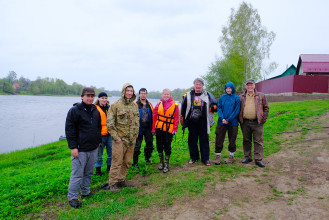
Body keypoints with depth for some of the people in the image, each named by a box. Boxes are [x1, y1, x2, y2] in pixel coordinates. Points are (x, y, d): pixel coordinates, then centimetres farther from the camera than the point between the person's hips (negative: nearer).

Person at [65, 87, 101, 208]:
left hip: (93, 148, 6)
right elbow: (69, 129, -11)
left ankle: (85, 192, 32)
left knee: (89, 172, 16)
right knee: (77, 173, -1)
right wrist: (73, 147, -14)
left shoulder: (95, 110, 12)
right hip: (80, 149, -6)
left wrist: (98, 141, 17)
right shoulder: (75, 110, -9)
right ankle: (72, 197, 13)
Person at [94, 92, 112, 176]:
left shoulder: (109, 107, 12)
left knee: (111, 151, 11)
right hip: (100, 135, -5)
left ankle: (109, 167, 28)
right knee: (99, 153, 4)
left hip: (109, 134, 5)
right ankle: (98, 169, 19)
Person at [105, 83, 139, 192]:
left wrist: (135, 134, 12)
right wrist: (116, 137, -12)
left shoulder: (134, 105, 10)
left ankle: (121, 180, 29)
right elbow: (109, 123, -9)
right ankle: (112, 183, 12)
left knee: (127, 162, 13)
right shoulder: (115, 105, -9)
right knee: (117, 162, -2)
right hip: (120, 139, -6)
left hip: (132, 139, 6)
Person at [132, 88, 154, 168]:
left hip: (147, 127, 5)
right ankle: (135, 162, 11)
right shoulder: (135, 105, -5)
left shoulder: (149, 105, 10)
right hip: (139, 127, -5)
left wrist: (152, 128, 10)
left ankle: (147, 158, 34)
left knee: (149, 143, 14)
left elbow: (152, 117, 14)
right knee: (137, 145, -1)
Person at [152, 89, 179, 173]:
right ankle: (161, 162, 28)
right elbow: (154, 116, 8)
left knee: (167, 147, 0)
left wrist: (175, 129, -6)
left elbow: (176, 118, -1)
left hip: (169, 130, -3)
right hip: (159, 128, 3)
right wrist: (153, 128, 6)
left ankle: (166, 165, 12)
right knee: (159, 146, 10)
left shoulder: (175, 105, -2)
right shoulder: (159, 104, 6)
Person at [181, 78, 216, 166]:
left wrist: (211, 107, -1)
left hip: (203, 121, -1)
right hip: (192, 121, 1)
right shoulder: (189, 95, 5)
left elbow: (215, 104, 15)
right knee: (192, 140, 9)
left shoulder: (207, 95, 3)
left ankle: (205, 159, 13)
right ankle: (193, 157, 24)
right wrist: (182, 117, 14)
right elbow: (183, 106, 14)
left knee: (204, 140, 3)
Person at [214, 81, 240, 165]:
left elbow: (237, 110, -6)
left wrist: (228, 120, -13)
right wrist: (222, 118, -12)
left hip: (232, 123, -2)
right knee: (219, 139, 2)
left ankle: (231, 156, 24)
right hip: (222, 122, 2)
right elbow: (218, 108, 3)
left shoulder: (236, 98, -1)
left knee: (232, 140, 8)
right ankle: (218, 156, 13)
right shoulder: (222, 97, 6)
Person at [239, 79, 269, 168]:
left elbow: (266, 108, 8)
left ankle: (258, 159, 7)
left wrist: (263, 119, -1)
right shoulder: (241, 97, 10)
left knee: (258, 141, 0)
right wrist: (240, 119, 5)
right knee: (246, 141, 10)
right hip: (245, 123, 2)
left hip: (257, 123, -2)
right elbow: (238, 109, 15)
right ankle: (247, 157, 23)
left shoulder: (261, 96, 6)